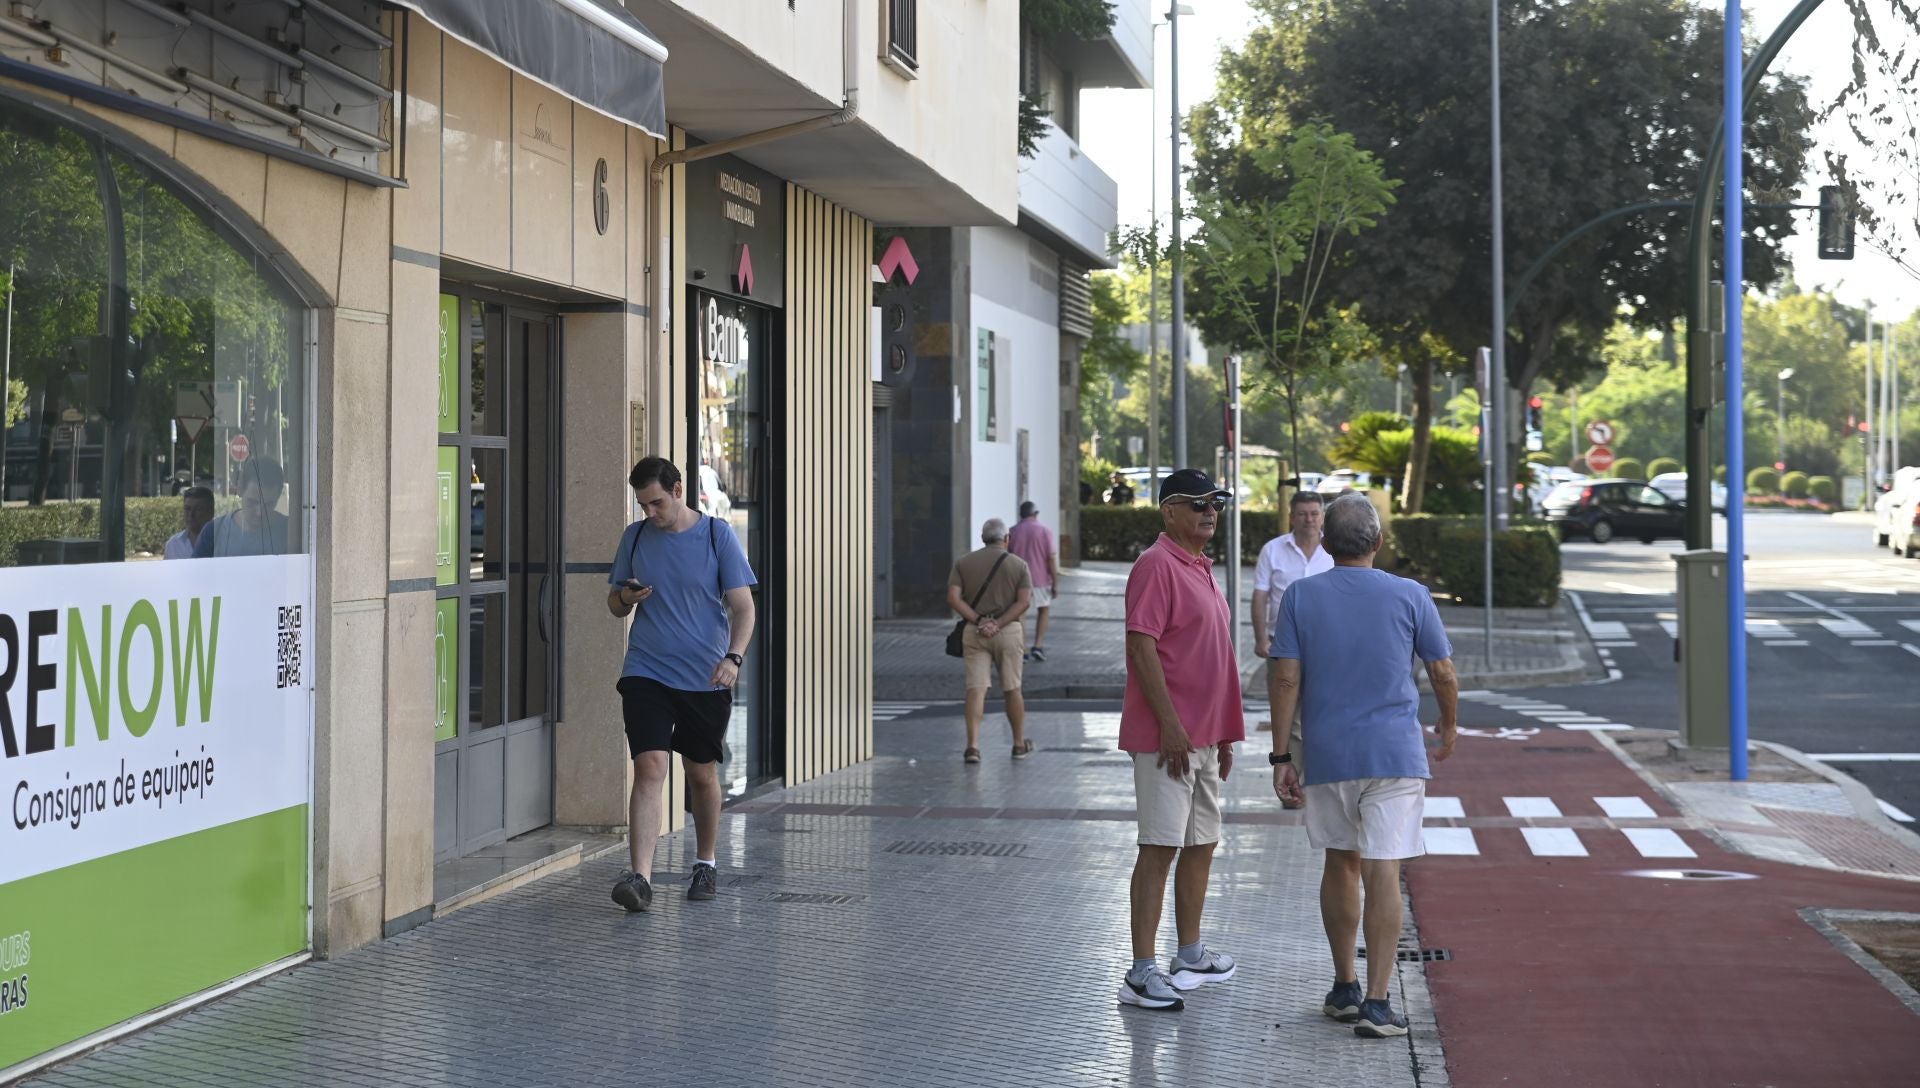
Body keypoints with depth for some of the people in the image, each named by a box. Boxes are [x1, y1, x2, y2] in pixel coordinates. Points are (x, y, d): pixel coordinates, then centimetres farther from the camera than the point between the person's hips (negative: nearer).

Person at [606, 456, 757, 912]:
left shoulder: (717, 535, -2)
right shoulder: (635, 536, 7)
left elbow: (742, 606, -4)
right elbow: (615, 605, 15)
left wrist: (733, 657, -19)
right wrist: (625, 597, -10)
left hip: (706, 679, -1)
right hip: (646, 674, 1)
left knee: (702, 773, 11)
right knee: (649, 768, -13)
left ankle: (705, 863, 31)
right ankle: (640, 878, -18)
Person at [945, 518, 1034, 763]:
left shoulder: (963, 562, 5)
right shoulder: (1018, 564, 1)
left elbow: (953, 598, -6)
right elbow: (1024, 601, -10)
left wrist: (978, 620, -10)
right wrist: (998, 624, -14)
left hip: (974, 632, 1)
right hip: (1008, 632, -1)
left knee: (976, 689, -3)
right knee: (1012, 689, 11)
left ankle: (973, 745, -15)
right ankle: (1019, 744, 22)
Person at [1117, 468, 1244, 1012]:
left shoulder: (1200, 568, 17)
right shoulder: (1157, 565, -13)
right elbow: (1141, 646, -20)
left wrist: (1223, 736, 21)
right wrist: (1170, 726, -23)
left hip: (1202, 737, 10)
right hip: (1168, 736, -10)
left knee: (1200, 844, 16)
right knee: (1159, 848, -9)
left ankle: (1190, 955, 27)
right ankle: (1142, 972, -6)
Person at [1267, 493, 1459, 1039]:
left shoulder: (1300, 596, -1)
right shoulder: (1410, 595, -2)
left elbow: (1286, 678, -5)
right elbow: (1443, 672, 4)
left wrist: (1281, 755, 0)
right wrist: (1449, 725, 23)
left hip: (1327, 755, 2)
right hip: (1395, 752, -2)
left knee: (1340, 865, 17)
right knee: (1383, 873, -4)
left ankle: (1344, 988, 25)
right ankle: (1375, 1003, -9)